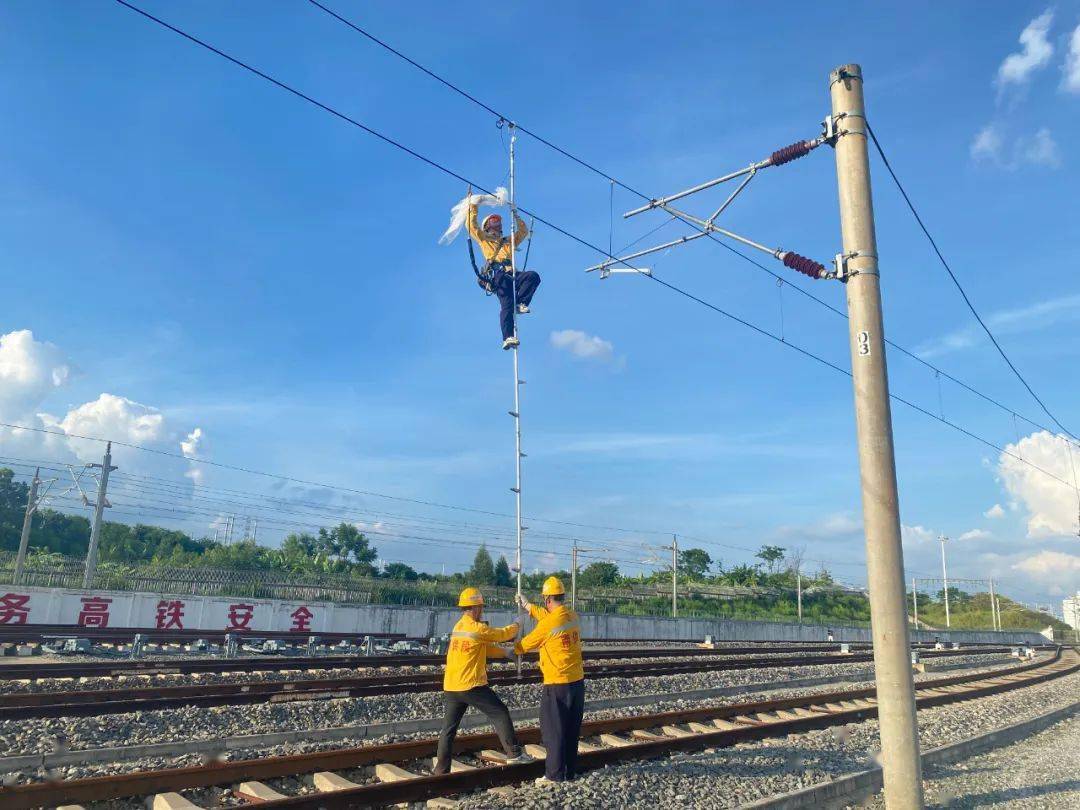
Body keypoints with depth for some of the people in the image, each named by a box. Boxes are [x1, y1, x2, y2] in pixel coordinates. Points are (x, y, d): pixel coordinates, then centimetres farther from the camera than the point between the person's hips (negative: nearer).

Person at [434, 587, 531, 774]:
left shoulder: (458, 627, 14)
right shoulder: (477, 628, -13)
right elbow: (501, 634, 1)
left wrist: (505, 653, 16)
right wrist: (515, 627, 20)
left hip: (450, 687, 8)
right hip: (472, 686, -8)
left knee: (449, 728, 11)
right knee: (500, 714, 4)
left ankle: (441, 770, 13)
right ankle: (514, 753, 5)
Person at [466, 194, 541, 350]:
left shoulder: (509, 241, 38)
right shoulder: (483, 239, 28)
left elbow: (523, 231, 42)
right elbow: (471, 225, 21)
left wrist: (515, 216, 41)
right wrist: (474, 207, 27)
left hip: (511, 273, 4)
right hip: (497, 273, -4)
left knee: (533, 276, -26)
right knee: (507, 304, -25)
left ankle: (520, 303, -30)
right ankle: (508, 337, -38)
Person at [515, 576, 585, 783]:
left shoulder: (548, 624, -18)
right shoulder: (572, 617, 3)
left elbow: (528, 642, -2)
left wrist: (513, 649, 19)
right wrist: (527, 606, 31)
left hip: (557, 685, -7)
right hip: (577, 681, 7)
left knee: (554, 731, 3)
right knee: (571, 730, 15)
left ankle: (555, 774, 8)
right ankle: (570, 771, 23)